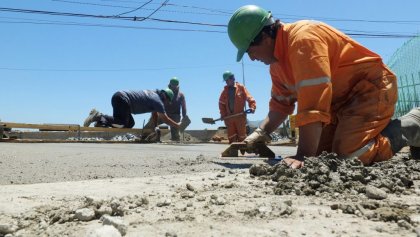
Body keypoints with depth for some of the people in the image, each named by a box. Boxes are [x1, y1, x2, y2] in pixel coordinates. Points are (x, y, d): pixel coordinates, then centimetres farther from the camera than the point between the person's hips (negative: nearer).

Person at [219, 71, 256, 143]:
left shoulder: (241, 87, -3)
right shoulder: (225, 90, 7)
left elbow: (249, 98, -9)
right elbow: (221, 103, 11)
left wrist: (252, 107, -25)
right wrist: (223, 114, 1)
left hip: (240, 116, -3)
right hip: (229, 117, 4)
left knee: (242, 136, 3)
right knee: (231, 137, 6)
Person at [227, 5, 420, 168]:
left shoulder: (303, 38, -27)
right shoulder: (276, 61, 5)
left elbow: (312, 105, -35)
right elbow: (280, 105, 11)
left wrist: (303, 156, -36)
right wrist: (261, 133, -4)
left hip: (371, 89, -9)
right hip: (341, 101, 9)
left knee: (348, 155, -24)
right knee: (320, 153, 4)